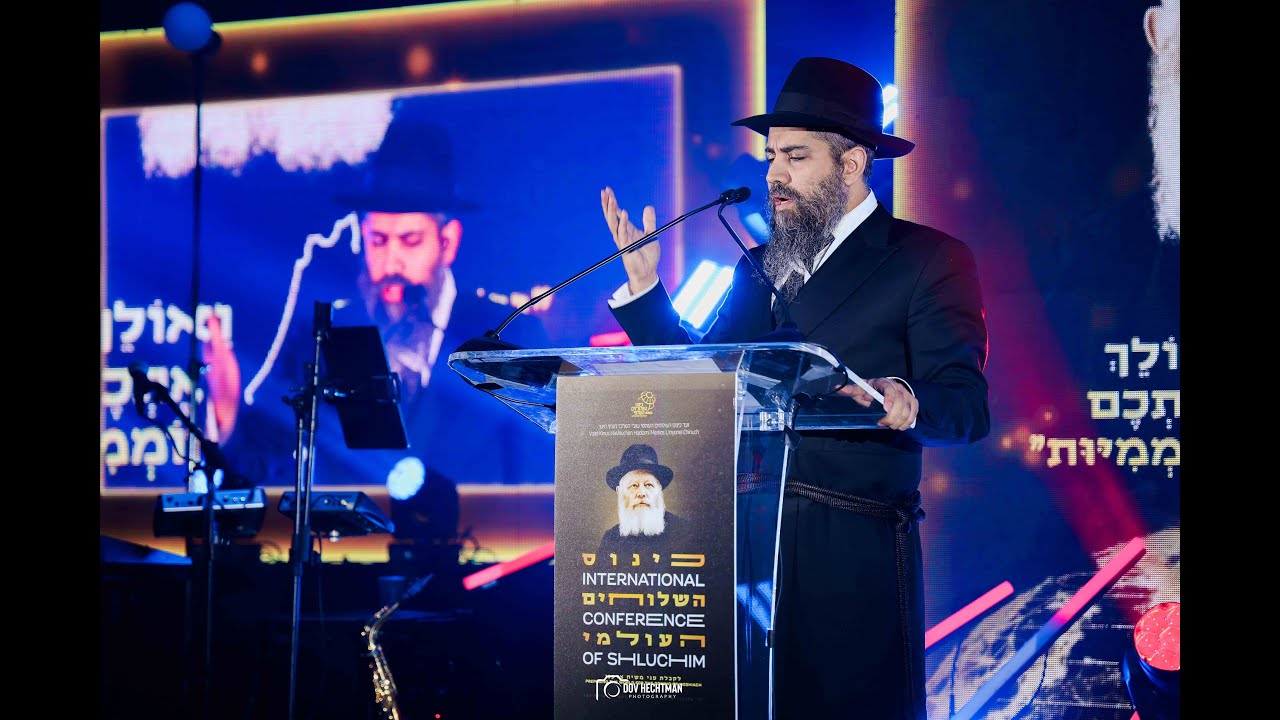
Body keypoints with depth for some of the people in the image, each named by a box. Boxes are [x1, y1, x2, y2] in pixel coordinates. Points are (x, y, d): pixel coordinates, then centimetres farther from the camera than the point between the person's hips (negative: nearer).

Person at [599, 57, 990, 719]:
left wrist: (904, 404, -31)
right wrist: (644, 285, 9)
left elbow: (966, 406, -10)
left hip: (853, 547, -5)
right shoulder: (761, 269, 19)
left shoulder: (929, 260, 0)